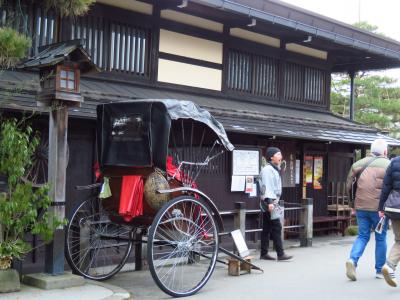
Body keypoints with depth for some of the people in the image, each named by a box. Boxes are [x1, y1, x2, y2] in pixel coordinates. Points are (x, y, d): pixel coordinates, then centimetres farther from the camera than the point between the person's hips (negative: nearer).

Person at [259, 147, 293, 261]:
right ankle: (280, 254, -8)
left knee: (267, 229, 10)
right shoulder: (267, 169, -12)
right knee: (276, 227, -10)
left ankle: (264, 253, 13)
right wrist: (270, 202, -27)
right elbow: (267, 186, -20)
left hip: (272, 202, 10)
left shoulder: (274, 169, 20)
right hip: (269, 202, -10)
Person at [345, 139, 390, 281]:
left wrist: (352, 205, 15)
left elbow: (349, 185, 9)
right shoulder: (388, 165, -4)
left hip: (361, 207, 3)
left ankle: (353, 259, -10)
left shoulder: (360, 163, 8)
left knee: (362, 236, 12)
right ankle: (380, 270, 18)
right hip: (379, 208, -3)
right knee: (381, 238, 10)